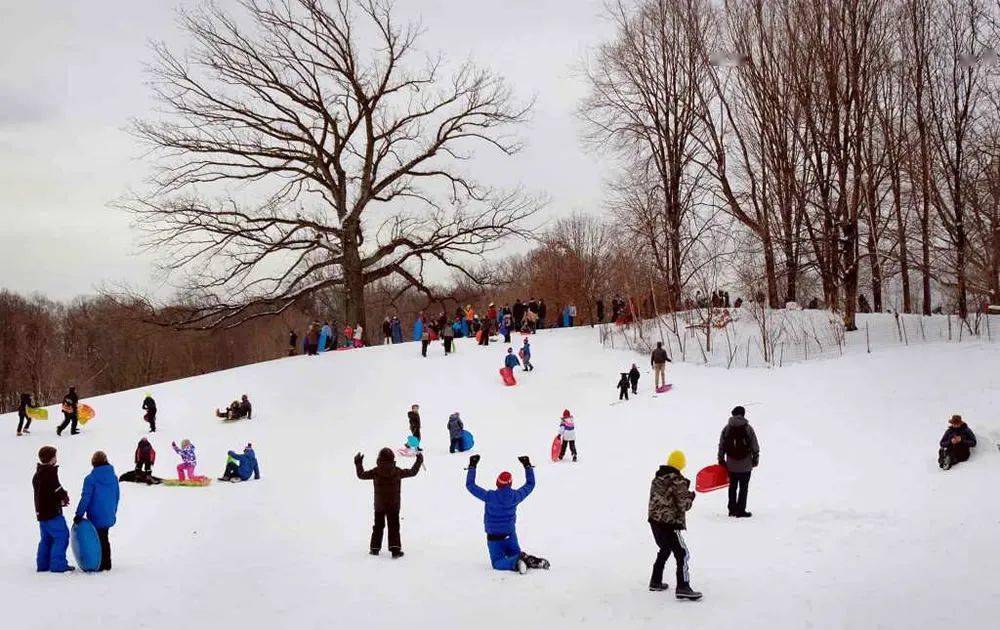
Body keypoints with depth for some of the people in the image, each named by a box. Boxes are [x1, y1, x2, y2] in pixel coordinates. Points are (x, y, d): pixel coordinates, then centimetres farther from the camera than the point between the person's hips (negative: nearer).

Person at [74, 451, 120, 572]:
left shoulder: (90, 479, -16)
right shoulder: (113, 477, 2)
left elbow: (85, 498, -16)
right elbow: (117, 496, 11)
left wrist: (79, 514, -9)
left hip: (96, 516, -6)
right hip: (109, 516, 6)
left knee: (98, 540, 4)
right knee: (104, 539, 18)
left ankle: (100, 565, 5)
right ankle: (107, 564, 24)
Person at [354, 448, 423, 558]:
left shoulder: (375, 472, -9)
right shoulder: (398, 471, -7)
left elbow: (361, 475, 0)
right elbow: (412, 472, 4)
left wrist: (358, 463, 15)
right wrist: (419, 461, 18)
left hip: (379, 506, 1)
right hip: (394, 506, -1)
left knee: (378, 527, 16)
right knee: (394, 527, 4)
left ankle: (375, 548, 22)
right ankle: (395, 550, -6)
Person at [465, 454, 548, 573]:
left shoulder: (489, 496, -22)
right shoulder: (515, 496, -13)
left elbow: (470, 485, -13)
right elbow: (530, 484, 5)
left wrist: (472, 466, -6)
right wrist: (528, 465, 13)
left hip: (494, 538, -3)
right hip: (510, 535, 3)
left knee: (498, 563, 3)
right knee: (516, 554, 22)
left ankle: (516, 563, -28)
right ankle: (533, 561, -10)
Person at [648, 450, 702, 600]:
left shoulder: (657, 477, 7)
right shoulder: (678, 481, -16)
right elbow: (684, 505, -16)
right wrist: (690, 496, 5)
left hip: (654, 520, 8)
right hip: (670, 524, -8)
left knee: (664, 550, 25)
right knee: (682, 554, -3)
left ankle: (655, 581, 32)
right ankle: (683, 588, -10)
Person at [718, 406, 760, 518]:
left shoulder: (726, 428, 2)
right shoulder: (748, 428, -7)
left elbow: (721, 446, 6)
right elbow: (755, 447, -4)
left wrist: (721, 460, 14)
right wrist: (755, 459, 8)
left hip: (731, 464, 3)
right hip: (745, 465, -3)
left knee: (733, 486, 15)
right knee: (743, 487, 4)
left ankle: (732, 509, 20)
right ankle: (740, 511, 3)